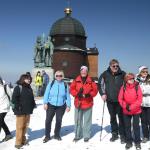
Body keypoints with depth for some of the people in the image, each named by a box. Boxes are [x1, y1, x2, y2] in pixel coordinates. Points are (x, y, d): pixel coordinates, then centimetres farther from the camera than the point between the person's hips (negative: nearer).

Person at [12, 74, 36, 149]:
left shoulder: (29, 88, 13)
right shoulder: (18, 87, -9)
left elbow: (32, 98, 20)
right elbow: (14, 99, -14)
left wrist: (33, 105, 11)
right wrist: (18, 107, -17)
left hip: (28, 111, 7)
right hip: (20, 111, -7)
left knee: (25, 126, 14)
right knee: (20, 126, -2)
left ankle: (23, 140, 28)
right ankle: (18, 143, 8)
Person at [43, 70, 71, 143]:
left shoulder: (65, 85, -1)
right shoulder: (51, 83, -3)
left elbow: (68, 96, 2)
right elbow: (46, 93, -2)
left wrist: (68, 105, -2)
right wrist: (45, 103, -9)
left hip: (61, 106, 1)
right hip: (51, 105, -1)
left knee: (59, 120, 11)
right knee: (48, 120, 0)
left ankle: (57, 135, 30)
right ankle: (47, 136, 16)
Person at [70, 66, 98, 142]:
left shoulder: (91, 81, -4)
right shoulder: (76, 80, 0)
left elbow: (95, 90, -1)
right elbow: (72, 89, 2)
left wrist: (89, 94, -16)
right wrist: (77, 94, -14)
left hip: (88, 103, -1)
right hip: (78, 103, 2)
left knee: (87, 120, 7)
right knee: (78, 120, 11)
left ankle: (86, 136, 21)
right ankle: (77, 135, 26)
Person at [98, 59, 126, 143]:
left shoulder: (122, 74, -6)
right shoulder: (105, 74, -3)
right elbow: (100, 84, 9)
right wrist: (103, 94, 0)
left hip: (120, 100, -2)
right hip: (109, 100, 2)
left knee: (121, 117, 4)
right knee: (112, 117, 14)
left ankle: (122, 135, 16)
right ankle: (114, 134, 27)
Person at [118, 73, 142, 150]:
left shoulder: (137, 87, -10)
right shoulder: (123, 87, -6)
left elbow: (139, 99, -12)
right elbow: (120, 99, -2)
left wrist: (131, 107, -17)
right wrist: (126, 106, -15)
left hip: (136, 111, -2)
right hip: (126, 111, 2)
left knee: (136, 126, 6)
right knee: (127, 126, 12)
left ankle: (137, 142, 21)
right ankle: (129, 141, 27)